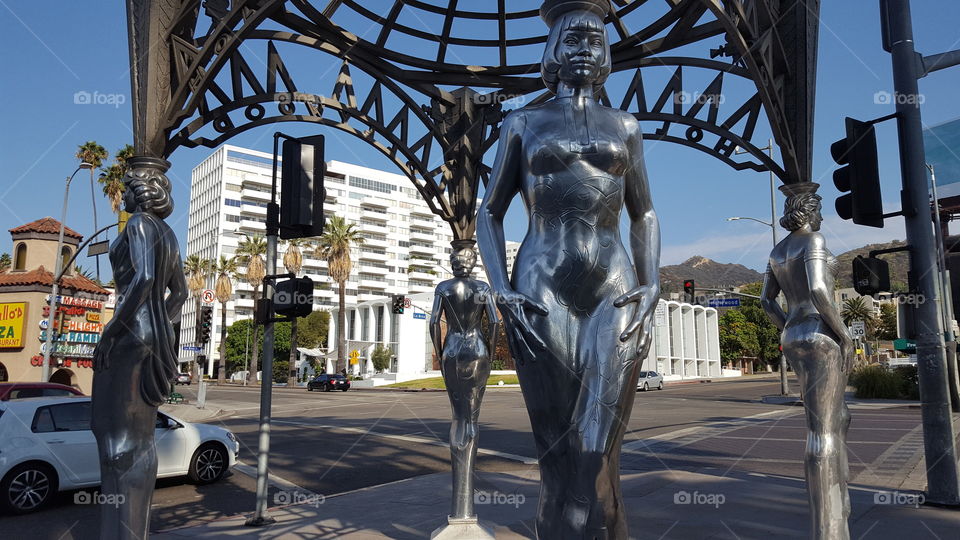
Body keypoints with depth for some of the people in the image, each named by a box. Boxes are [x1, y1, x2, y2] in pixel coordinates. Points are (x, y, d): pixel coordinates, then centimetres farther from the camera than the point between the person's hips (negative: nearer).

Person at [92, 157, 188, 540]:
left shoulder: (139, 224, -7)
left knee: (119, 434, -6)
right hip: (157, 334, 9)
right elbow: (179, 292, 20)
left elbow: (143, 278, -21)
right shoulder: (168, 234, 18)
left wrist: (111, 330, -19)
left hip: (131, 334, -9)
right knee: (140, 437, 12)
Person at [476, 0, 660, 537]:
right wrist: (503, 292, -7)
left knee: (595, 455, -8)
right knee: (557, 454, 0)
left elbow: (644, 214, 17)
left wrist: (651, 288, 0)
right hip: (542, 293, -1)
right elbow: (490, 212, 9)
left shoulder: (624, 126, 16)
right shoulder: (522, 124, 11)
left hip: (614, 292, 1)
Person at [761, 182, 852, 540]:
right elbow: (818, 291, -20)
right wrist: (845, 335, -13)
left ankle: (838, 507, 25)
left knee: (838, 419, 22)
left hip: (794, 341, 9)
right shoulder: (813, 240, -8)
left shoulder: (777, 251, 17)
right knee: (822, 432, -9)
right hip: (821, 339, -9)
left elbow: (766, 301, 18)